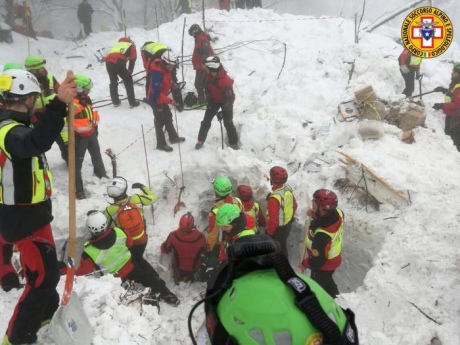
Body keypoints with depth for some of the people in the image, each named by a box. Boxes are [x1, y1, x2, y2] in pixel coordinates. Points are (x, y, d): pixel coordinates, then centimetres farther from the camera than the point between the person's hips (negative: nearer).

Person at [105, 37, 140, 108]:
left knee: (113, 82, 23)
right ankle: (132, 102, 7)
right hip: (118, 62, -5)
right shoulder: (132, 45, 24)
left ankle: (115, 102, 29)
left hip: (109, 62, 5)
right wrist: (129, 72, 21)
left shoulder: (117, 44, 37)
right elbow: (132, 60, 13)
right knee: (128, 81, 10)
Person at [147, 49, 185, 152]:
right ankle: (161, 144, 18)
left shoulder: (165, 69, -6)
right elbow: (157, 93, -33)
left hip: (162, 98, 9)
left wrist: (172, 85, -2)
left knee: (168, 117, 21)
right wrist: (170, 101, -33)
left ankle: (173, 137, 38)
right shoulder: (157, 74, -33)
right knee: (160, 121, 4)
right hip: (156, 100, -9)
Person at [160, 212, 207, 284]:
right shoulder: (200, 237, -29)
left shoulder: (173, 236, -30)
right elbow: (204, 252, -8)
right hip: (194, 269, 0)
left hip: (178, 269, 0)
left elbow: (165, 250, -10)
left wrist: (162, 247, 13)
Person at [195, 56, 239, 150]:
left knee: (228, 123, -1)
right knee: (206, 120, 3)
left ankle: (233, 143, 16)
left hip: (226, 101, -5)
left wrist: (223, 112, -39)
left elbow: (229, 98, -35)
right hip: (214, 100, 5)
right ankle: (201, 140, 18)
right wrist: (209, 99, 2)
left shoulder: (226, 81, -35)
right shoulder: (209, 76, -16)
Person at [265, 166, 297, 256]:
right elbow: (294, 205, 7)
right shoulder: (288, 188, -10)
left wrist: (268, 233, -15)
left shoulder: (274, 198, -35)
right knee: (282, 246, 29)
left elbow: (273, 220, -30)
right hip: (287, 225, 8)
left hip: (278, 229, -8)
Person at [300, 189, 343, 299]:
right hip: (334, 259, 7)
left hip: (323, 266, -7)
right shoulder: (337, 213, -24)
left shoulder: (322, 235, -44)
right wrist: (315, 215, -12)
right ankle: (333, 297, 60)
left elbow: (318, 260, -29)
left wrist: (305, 264, -11)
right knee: (327, 281, 35)